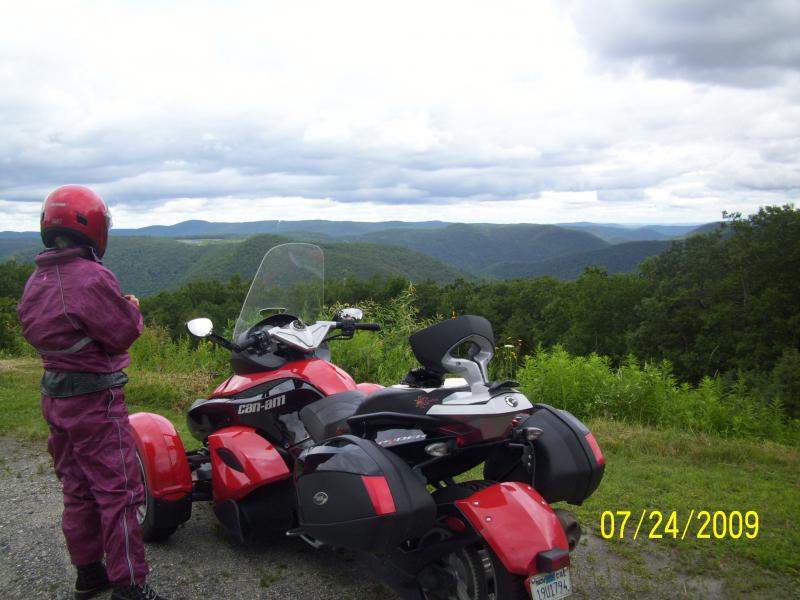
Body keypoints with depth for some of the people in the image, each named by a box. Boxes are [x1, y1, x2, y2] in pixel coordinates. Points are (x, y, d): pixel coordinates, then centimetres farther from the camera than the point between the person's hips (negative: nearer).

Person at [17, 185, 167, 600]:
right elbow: (122, 334, -18)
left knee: (77, 488, 18)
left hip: (54, 398, 9)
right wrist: (131, 309, 2)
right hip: (95, 399, -9)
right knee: (117, 490, -1)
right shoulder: (91, 278, -21)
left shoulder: (36, 282, 7)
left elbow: (34, 332, 11)